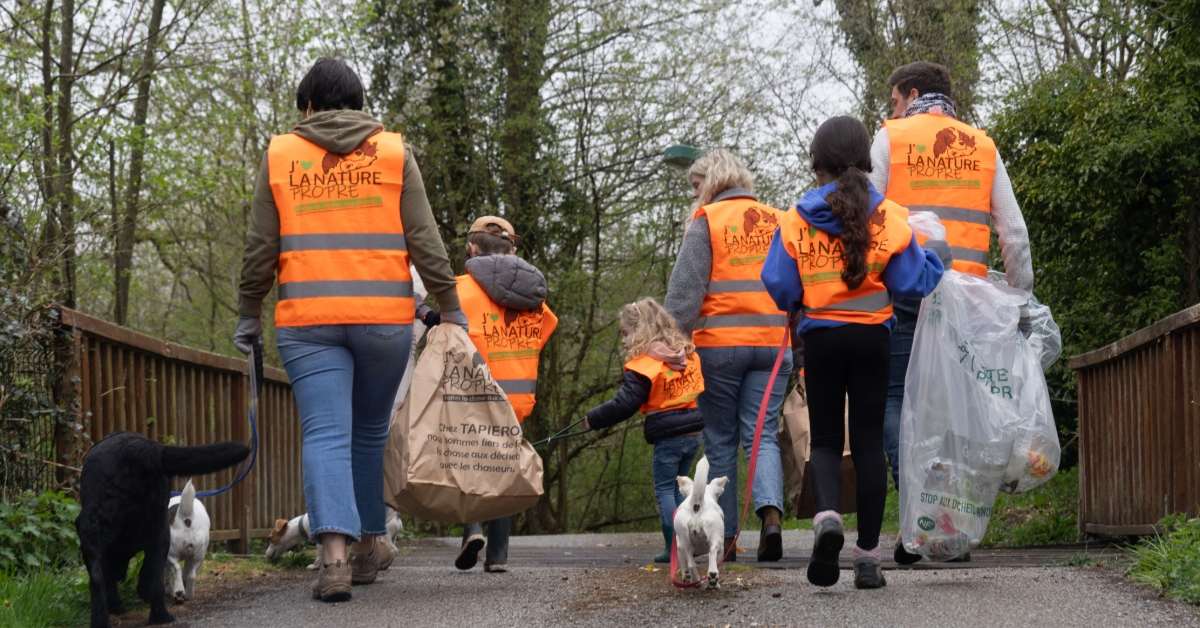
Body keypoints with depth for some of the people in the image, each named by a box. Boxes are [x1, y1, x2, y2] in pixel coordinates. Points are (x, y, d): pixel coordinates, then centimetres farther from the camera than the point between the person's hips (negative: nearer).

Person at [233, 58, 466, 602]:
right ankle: (368, 544, 27)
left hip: (307, 318, -1)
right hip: (384, 314, 1)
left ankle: (335, 554, -22)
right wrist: (451, 308, 8)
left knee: (325, 435, -5)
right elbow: (424, 241, 2)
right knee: (370, 433, 17)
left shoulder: (280, 155, 6)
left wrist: (248, 315, 14)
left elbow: (260, 249, 5)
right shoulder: (393, 152, 7)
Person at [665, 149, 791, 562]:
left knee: (721, 441, 6)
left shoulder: (706, 221, -1)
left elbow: (685, 289, -8)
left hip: (719, 343, -3)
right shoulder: (779, 222, 13)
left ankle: (725, 538, 7)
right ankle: (771, 511, -21)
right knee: (763, 435, 5)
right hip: (772, 342, 3)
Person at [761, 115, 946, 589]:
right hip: (872, 339, 0)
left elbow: (779, 288, -4)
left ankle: (827, 515, -19)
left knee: (825, 439, 12)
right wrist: (936, 256, 15)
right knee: (869, 442, 6)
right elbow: (912, 283, -3)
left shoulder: (797, 221, -5)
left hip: (820, 338, 0)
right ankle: (868, 558, 5)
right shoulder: (888, 217, -4)